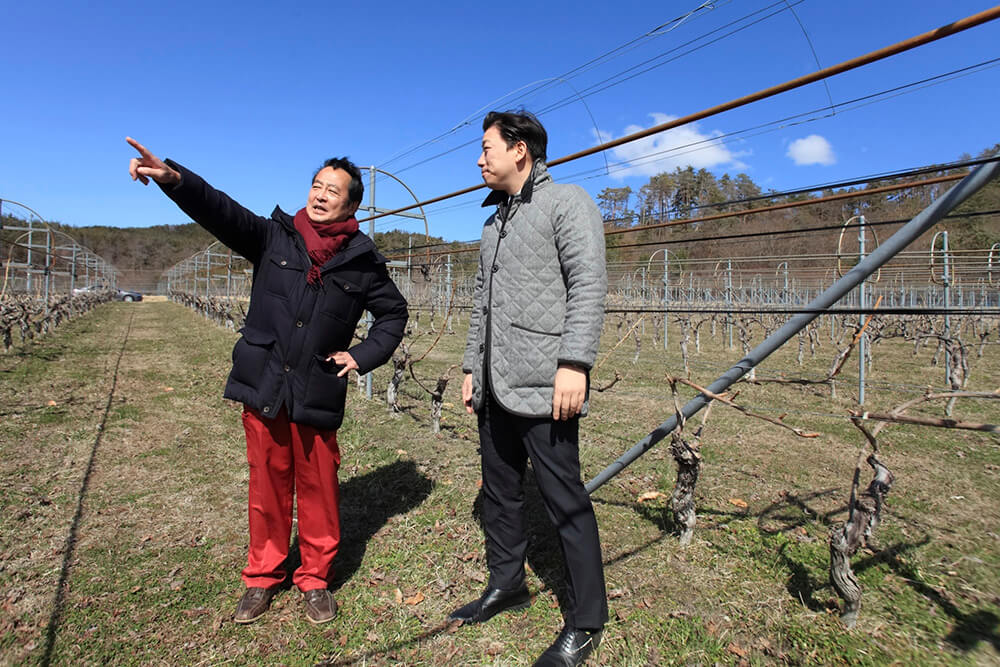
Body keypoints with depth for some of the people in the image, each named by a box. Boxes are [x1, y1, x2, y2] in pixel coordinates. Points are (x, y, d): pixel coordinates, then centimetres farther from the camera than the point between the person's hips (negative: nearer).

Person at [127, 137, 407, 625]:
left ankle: (315, 579, 28)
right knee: (267, 484, 13)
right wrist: (173, 178, -32)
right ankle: (263, 577, 32)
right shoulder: (274, 236, 2)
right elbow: (221, 211, -13)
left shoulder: (362, 261, 1)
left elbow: (393, 312, 12)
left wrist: (364, 355, 0)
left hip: (318, 395, -1)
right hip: (263, 386, 1)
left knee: (318, 488, 8)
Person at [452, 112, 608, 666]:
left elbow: (588, 286, -13)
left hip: (543, 386, -8)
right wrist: (471, 366, 21)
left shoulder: (566, 203, -2)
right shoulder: (495, 221, 23)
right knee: (499, 491, 16)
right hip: (495, 387, 9)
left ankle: (585, 622, 14)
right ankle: (506, 584, 35)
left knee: (564, 501, -2)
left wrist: (575, 363, -22)